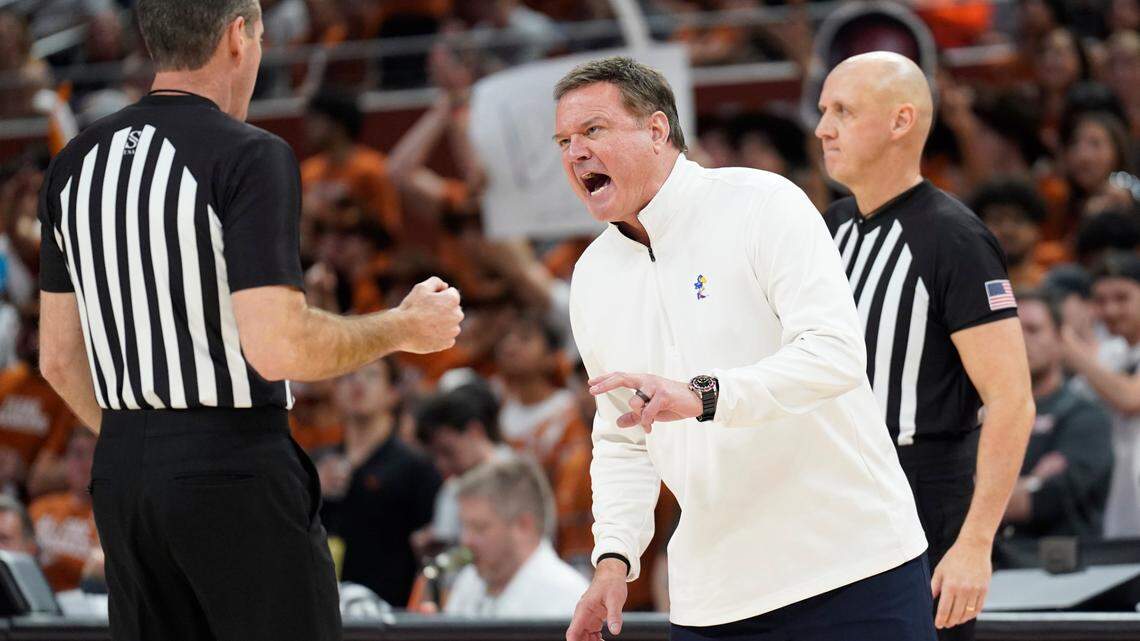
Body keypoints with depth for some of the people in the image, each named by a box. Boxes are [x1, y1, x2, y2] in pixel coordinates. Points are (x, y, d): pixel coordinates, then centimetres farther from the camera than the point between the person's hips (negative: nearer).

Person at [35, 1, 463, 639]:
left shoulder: (76, 164, 9)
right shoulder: (251, 159, -13)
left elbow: (59, 358, 14)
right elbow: (279, 348, -21)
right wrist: (404, 328, -5)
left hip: (120, 474, 7)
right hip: (238, 475, -7)